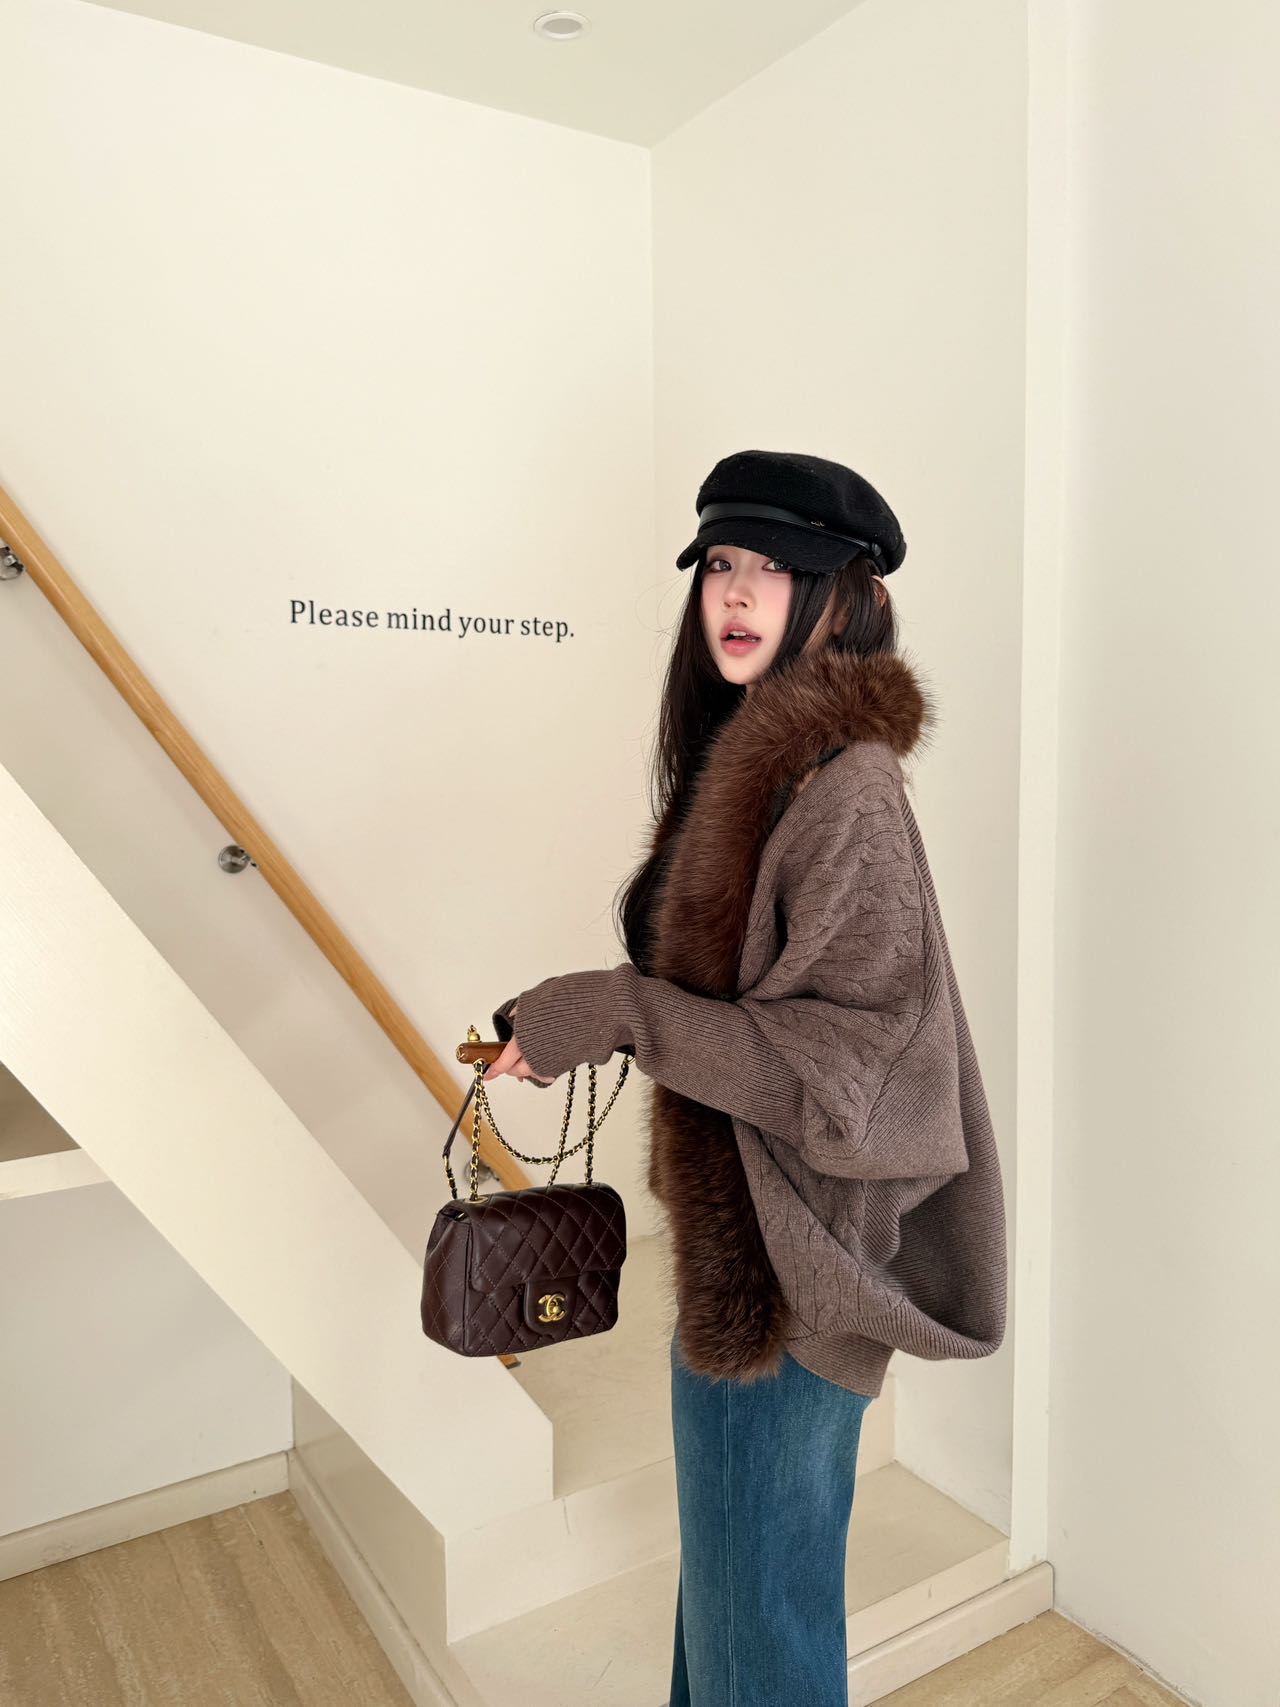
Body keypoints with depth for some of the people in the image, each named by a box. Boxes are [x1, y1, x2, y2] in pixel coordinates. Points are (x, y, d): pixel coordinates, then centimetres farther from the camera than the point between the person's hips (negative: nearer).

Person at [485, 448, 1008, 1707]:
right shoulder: (744, 758, 7)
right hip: (734, 1238, 8)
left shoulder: (844, 783, -21)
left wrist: (621, 1014, -25)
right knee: (729, 1569, 28)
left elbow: (850, 1058, -24)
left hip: (786, 1270, -8)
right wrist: (574, 1015, 5)